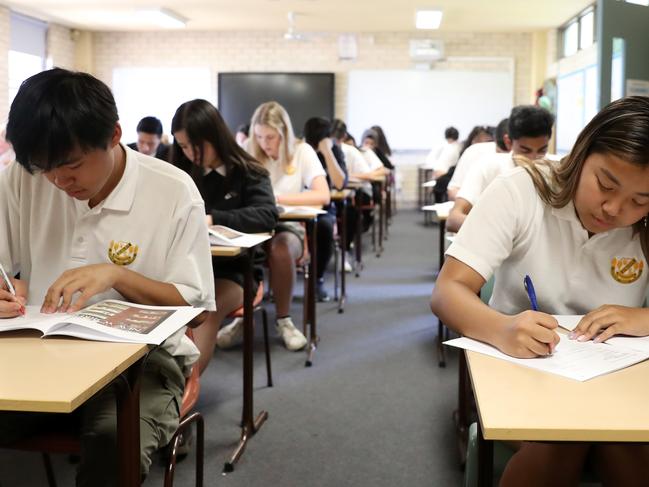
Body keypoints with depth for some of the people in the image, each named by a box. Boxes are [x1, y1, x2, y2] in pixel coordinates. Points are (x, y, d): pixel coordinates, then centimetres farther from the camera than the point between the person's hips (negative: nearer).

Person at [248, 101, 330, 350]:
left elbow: (323, 196, -15)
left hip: (288, 228, -2)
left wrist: (276, 198, -21)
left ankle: (284, 319, -14)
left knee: (280, 249, -37)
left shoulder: (302, 151, -3)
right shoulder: (250, 154, 5)